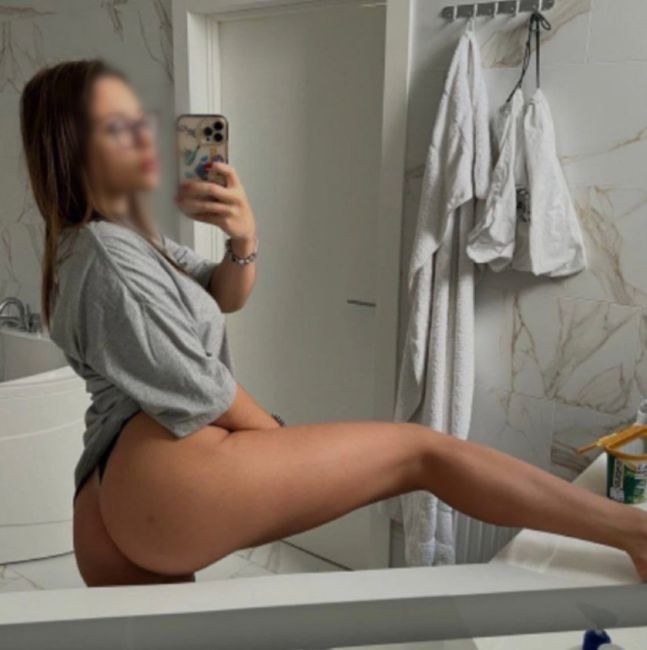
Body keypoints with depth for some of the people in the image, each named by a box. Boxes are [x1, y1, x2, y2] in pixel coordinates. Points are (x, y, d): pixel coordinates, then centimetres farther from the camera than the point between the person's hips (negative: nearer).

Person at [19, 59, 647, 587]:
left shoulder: (121, 237, 19)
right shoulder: (105, 255, -11)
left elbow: (226, 299, 18)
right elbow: (197, 388, -12)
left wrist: (243, 239, -4)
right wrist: (279, 440, 5)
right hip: (168, 473, -10)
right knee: (419, 449, -8)